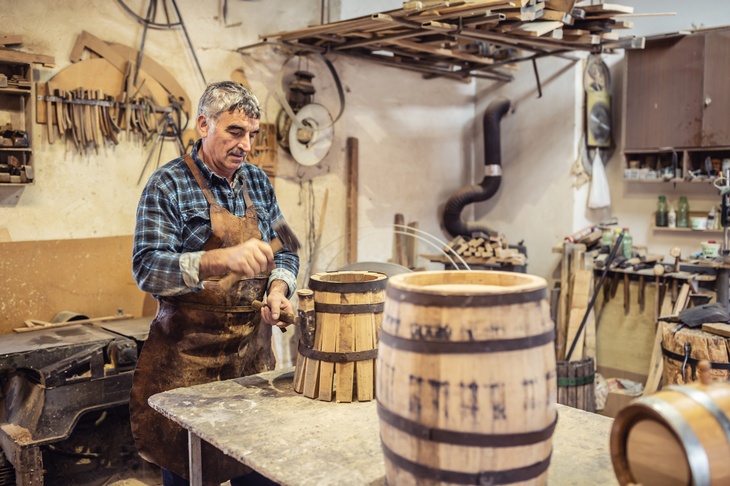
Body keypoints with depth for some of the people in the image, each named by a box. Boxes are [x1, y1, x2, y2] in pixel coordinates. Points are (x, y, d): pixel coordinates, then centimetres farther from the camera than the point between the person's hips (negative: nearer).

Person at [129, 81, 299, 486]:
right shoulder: (168, 185, -9)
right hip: (189, 357, -4)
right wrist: (222, 259, -33)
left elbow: (284, 252, 12)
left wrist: (278, 288, -10)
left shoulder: (258, 182, 8)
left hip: (254, 352, 5)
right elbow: (147, 269, -19)